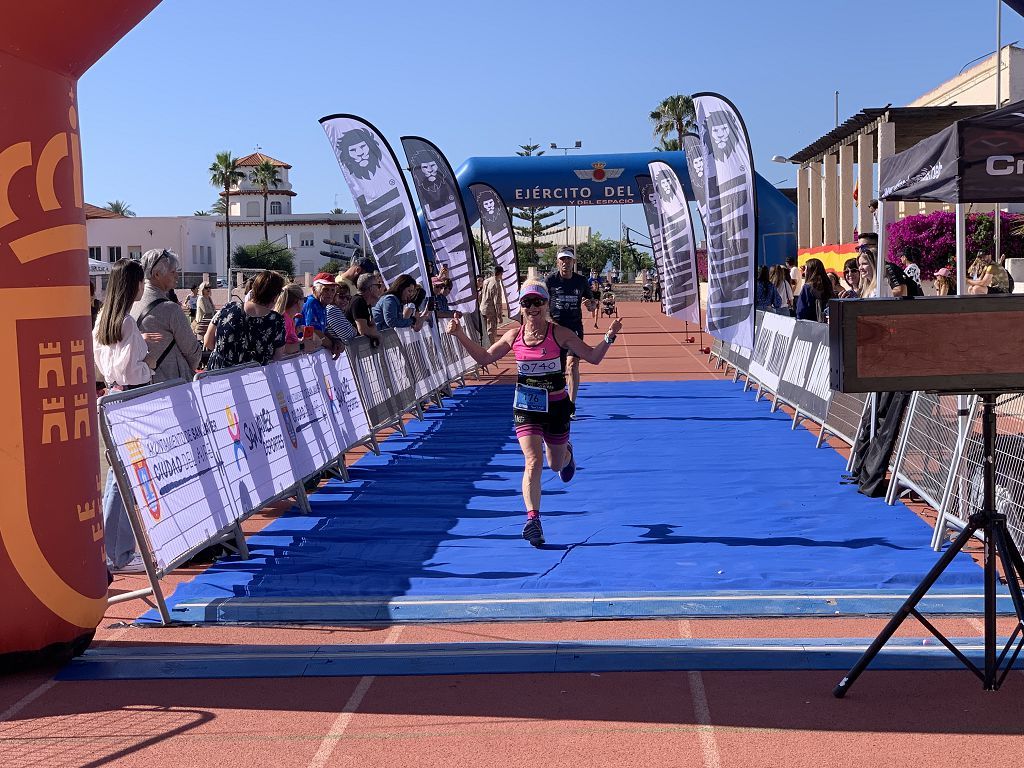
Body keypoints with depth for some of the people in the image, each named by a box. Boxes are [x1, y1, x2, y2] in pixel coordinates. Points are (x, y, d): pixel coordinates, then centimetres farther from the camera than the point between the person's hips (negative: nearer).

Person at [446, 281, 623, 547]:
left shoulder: (559, 334, -12)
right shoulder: (514, 336, -3)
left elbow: (593, 357, -9)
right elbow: (485, 358, 9)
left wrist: (609, 337, -25)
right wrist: (460, 336, 0)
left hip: (556, 406, 0)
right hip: (525, 407, 1)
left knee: (556, 464, 17)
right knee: (533, 461, -18)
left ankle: (566, 453, 56)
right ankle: (533, 520, -19)